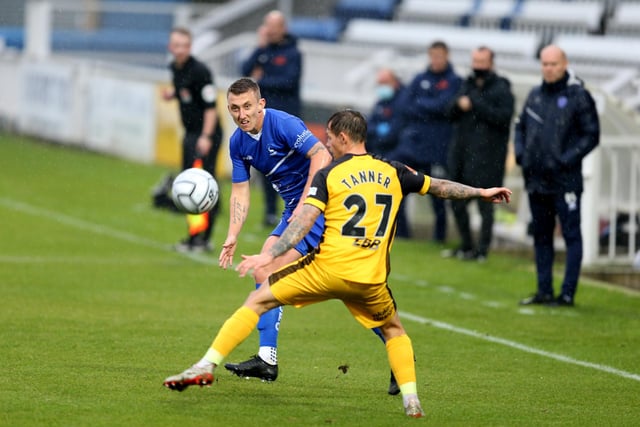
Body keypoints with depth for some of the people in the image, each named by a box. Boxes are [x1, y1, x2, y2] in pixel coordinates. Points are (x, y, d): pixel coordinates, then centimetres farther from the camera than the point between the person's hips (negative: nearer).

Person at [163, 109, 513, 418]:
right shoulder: (392, 172, 12)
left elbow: (305, 220, -11)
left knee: (258, 301, 8)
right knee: (394, 330, 29)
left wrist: (270, 255, -16)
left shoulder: (328, 175, 2)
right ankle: (411, 401, 14)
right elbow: (439, 187, 24)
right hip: (370, 279, 3)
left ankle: (207, 366, -1)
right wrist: (481, 193, 38)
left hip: (327, 269, -3)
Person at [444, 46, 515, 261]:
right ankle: (466, 245, 26)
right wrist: (459, 104, -8)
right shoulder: (468, 85, 16)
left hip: (486, 157, -7)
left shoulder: (501, 89, -4)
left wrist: (476, 105, -17)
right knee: (457, 203, 13)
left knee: (485, 204, -6)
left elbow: (504, 117, -16)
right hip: (462, 153, 7)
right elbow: (451, 113, 15)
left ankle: (482, 249, 0)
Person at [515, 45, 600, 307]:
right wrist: (520, 153, 6)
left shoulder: (578, 96, -6)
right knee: (541, 235, 12)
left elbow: (591, 135, -7)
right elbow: (521, 126, 23)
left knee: (571, 234, -3)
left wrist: (567, 160, -15)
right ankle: (544, 290, 19)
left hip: (565, 180, -7)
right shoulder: (535, 96, 12)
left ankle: (568, 293, -2)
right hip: (536, 178, 7)